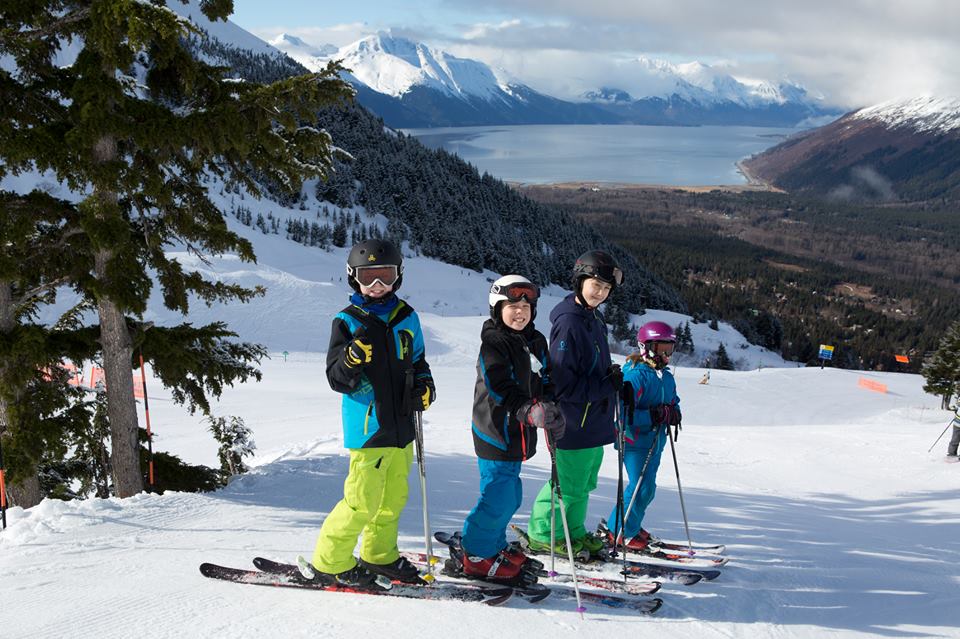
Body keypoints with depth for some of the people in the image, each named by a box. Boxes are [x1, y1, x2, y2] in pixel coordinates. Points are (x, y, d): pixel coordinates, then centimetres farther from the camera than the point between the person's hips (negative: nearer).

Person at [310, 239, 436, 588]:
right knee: (363, 501, -6)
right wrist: (353, 355, -28)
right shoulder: (348, 321, -6)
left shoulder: (407, 317, 9)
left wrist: (424, 386, 2)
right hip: (368, 426, -6)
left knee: (394, 497, 16)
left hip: (401, 424, 6)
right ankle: (331, 562, 9)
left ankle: (379, 554, 34)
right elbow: (336, 379, -9)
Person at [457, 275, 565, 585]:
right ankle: (478, 556, 6)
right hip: (496, 433, -8)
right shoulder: (493, 343, -14)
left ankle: (495, 547, 32)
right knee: (499, 496, -7)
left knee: (509, 495, 17)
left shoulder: (536, 341, 11)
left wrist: (552, 410, -5)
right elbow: (501, 389, -23)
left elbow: (545, 380, 14)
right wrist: (530, 411, -35)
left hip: (519, 434, 9)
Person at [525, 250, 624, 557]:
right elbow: (563, 383, -22)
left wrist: (614, 379, 6)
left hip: (594, 419, 10)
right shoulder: (568, 323, -20)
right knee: (568, 483, 0)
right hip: (575, 420, -9)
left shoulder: (594, 318, 11)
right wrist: (606, 386, -19)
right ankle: (542, 536, 15)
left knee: (584, 481, 19)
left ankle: (573, 532, 32)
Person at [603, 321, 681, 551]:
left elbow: (674, 402, 22)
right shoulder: (636, 374, -17)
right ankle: (620, 532, 0)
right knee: (642, 487, -12)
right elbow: (624, 412, -24)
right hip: (635, 440, -9)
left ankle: (630, 525, 28)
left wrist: (673, 413, -2)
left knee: (647, 488, 13)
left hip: (655, 442, 9)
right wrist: (653, 415, -29)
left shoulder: (666, 377, 11)